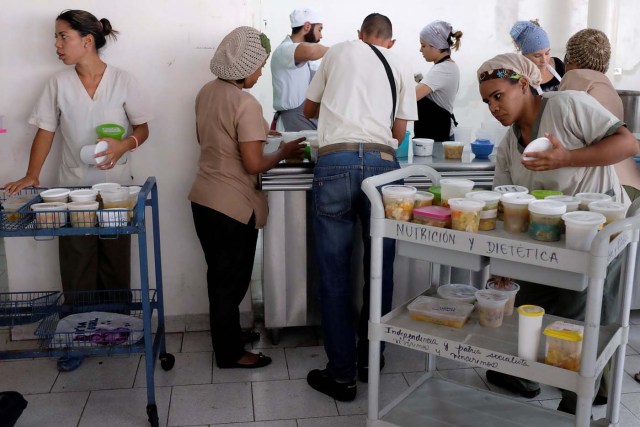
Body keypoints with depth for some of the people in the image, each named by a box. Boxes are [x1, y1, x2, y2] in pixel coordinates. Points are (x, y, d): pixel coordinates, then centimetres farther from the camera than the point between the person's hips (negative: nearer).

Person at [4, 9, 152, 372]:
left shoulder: (123, 81, -4)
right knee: (76, 268, 4)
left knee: (115, 265, 9)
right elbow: (46, 132, 2)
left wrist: (123, 146, -20)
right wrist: (32, 175, -11)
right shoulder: (59, 84, 1)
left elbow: (143, 128, 1)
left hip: (116, 188, -1)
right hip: (72, 189, 2)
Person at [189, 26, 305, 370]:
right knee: (231, 281, 6)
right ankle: (230, 354, 20)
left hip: (203, 199, 8)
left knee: (219, 277, 21)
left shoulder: (206, 92, 5)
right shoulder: (246, 104, -21)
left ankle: (226, 336, 37)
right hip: (233, 207, -8)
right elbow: (254, 164, -22)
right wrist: (284, 152, -6)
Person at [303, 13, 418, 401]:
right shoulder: (402, 69, 20)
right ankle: (370, 359, 25)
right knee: (379, 268, 13)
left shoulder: (339, 52, 19)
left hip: (335, 161, -1)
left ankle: (342, 373, 8)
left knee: (334, 273, 3)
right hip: (381, 163, 1)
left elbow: (310, 109, 28)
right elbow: (399, 131, 17)